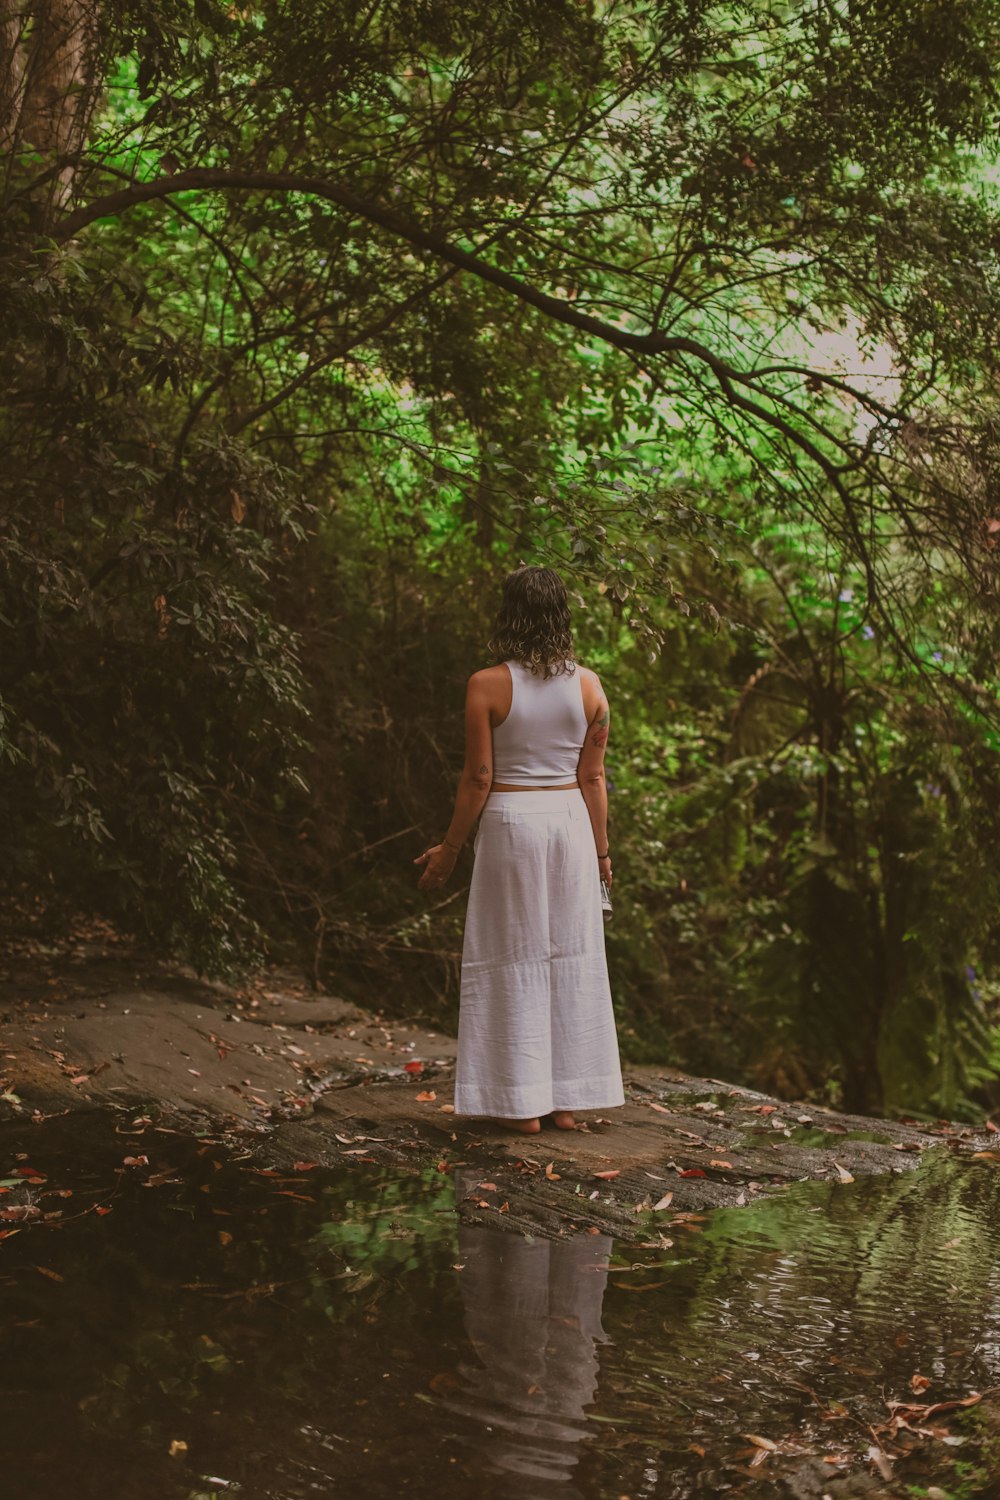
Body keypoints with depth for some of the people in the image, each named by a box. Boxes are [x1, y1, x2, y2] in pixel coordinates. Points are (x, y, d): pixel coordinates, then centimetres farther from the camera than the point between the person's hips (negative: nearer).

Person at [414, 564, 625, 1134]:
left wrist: (449, 850, 1)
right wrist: (601, 850, 13)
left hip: (510, 823, -3)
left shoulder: (488, 685, -10)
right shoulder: (589, 685, 0)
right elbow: (593, 778, 3)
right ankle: (567, 1100, 16)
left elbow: (479, 778, -9)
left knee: (515, 960, 5)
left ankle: (524, 1102, 9)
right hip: (571, 822, 3)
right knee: (572, 958, 10)